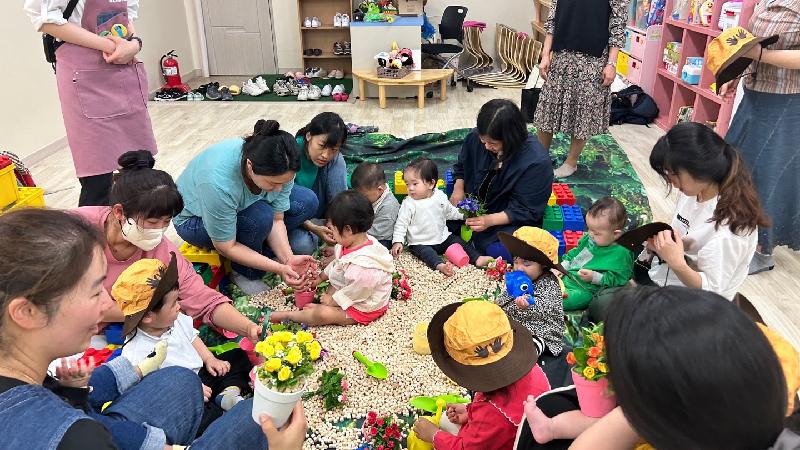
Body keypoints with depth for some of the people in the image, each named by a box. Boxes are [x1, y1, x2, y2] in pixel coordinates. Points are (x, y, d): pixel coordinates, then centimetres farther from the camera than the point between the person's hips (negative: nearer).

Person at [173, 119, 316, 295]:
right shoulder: (218, 182, -42)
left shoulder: (279, 169, -27)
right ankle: (244, 273, -9)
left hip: (243, 205, 6)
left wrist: (288, 258, -31)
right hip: (194, 219, -6)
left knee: (307, 201, -10)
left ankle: (254, 253, -6)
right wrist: (279, 269, -34)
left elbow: (276, 219, -16)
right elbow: (226, 247, -30)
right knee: (260, 216, -34)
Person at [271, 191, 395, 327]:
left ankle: (288, 315, -2)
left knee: (323, 314, -20)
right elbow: (337, 264, 14)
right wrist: (321, 277, 14)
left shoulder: (363, 264, -37)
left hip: (364, 308, -10)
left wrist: (332, 300, -14)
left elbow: (355, 292, -28)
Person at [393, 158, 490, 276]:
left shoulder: (440, 196, 1)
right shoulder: (408, 204, -12)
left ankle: (477, 258, -8)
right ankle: (440, 265, -54)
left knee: (459, 241, -5)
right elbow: (401, 224, -9)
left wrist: (465, 214, 10)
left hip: (442, 238, 5)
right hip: (420, 243, -5)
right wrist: (397, 242, -18)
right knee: (426, 253, -32)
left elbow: (450, 212, 18)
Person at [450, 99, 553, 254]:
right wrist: (458, 189, -7)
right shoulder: (475, 137, -11)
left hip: (511, 220, -4)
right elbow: (461, 166, 12)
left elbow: (525, 211, -21)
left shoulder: (537, 162, -26)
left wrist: (490, 220, -32)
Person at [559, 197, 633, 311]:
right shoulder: (589, 239, 10)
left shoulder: (620, 254, -15)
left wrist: (594, 277, -24)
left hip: (584, 290, -9)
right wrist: (562, 267, 10)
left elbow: (616, 280, -15)